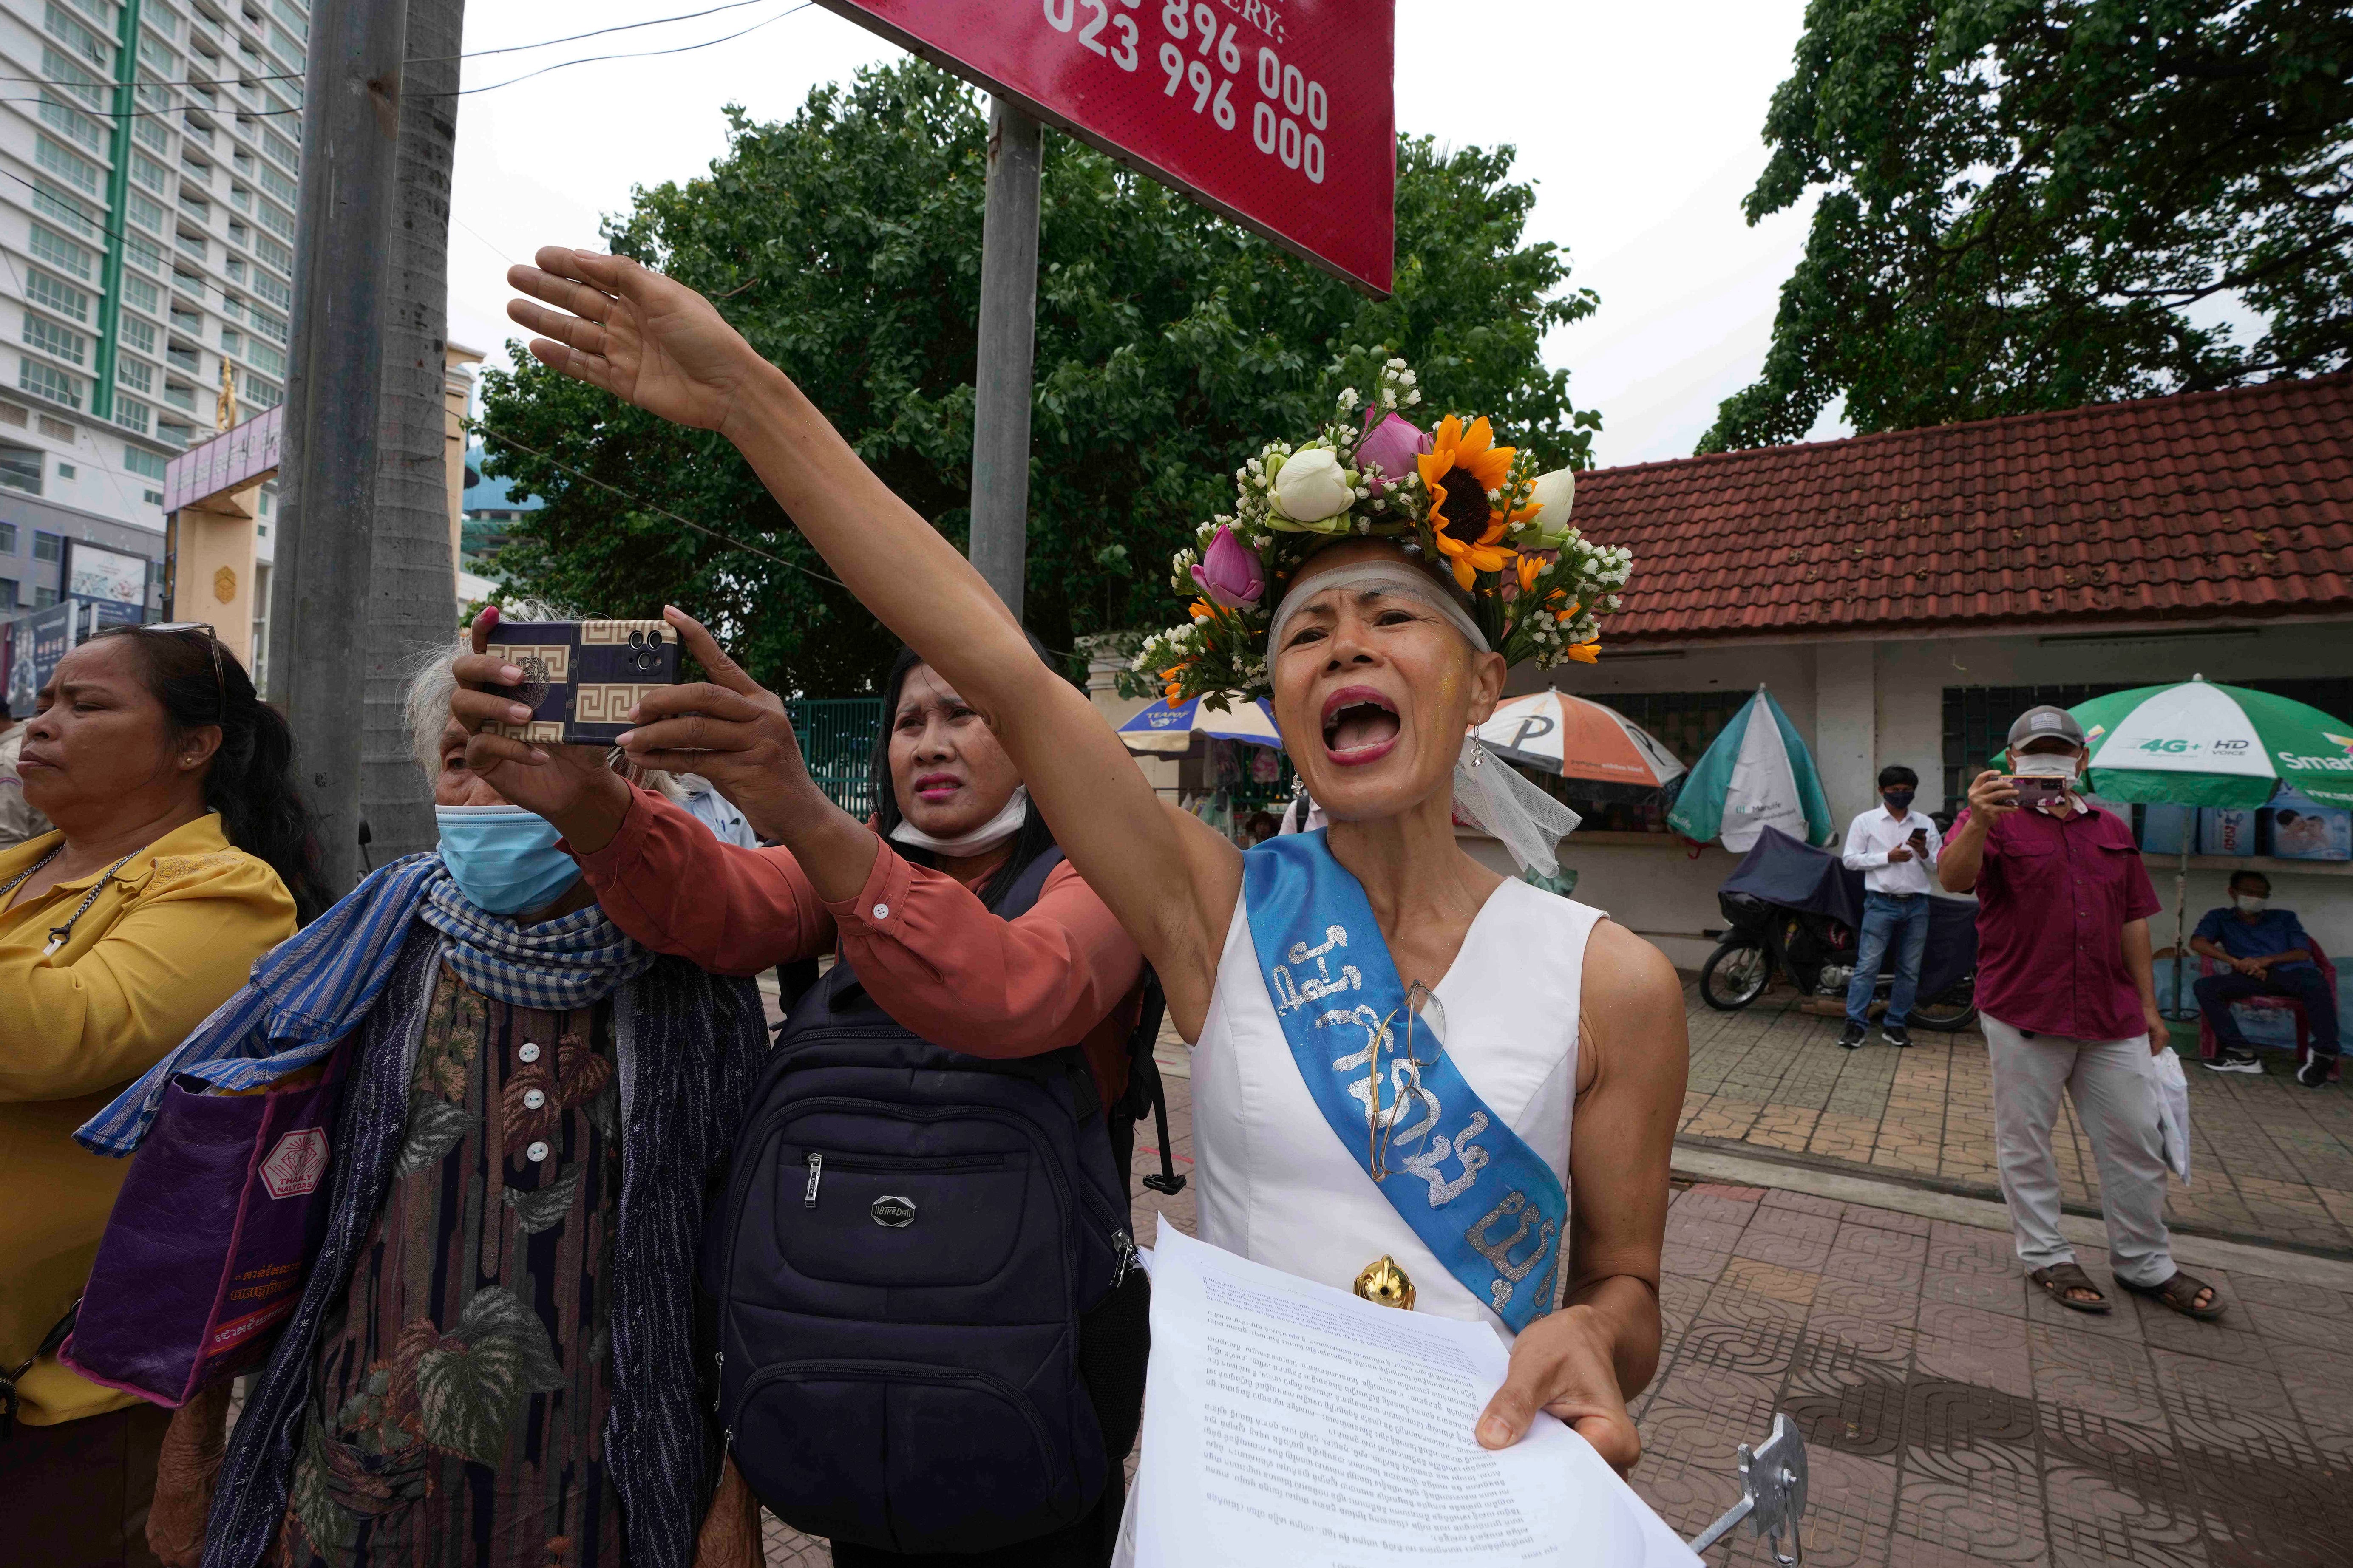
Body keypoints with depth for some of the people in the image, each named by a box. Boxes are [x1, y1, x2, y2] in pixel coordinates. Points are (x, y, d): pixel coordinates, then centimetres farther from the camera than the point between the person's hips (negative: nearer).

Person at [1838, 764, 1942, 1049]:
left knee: (1910, 969, 7)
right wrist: (1888, 857, -12)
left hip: (1916, 905, 4)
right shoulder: (1865, 821, 3)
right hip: (1881, 904, -4)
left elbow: (1940, 866, 11)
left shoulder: (1925, 824, 11)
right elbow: (1850, 859, -3)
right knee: (1868, 965, -6)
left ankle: (1895, 1024, 17)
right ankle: (1856, 1023, -2)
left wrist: (1924, 853, -10)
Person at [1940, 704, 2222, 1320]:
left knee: (2136, 1142, 12)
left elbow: (2133, 921, 16)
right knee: (2025, 1141, 6)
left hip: (2111, 1016, 5)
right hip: (2023, 1014, -5)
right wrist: (1979, 821, -44)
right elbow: (1953, 879, -25)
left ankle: (2145, 1265, 28)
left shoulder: (2112, 831, 13)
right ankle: (2046, 1256, 22)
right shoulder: (1994, 821, -4)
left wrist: (2148, 1006, 15)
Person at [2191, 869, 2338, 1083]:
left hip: (2293, 972, 0)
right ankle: (2241, 1052, -32)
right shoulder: (2220, 918, 24)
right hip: (2250, 978, 0)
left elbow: (2303, 953, 12)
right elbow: (2198, 943, 5)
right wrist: (2236, 962, -10)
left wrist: (2266, 960, -9)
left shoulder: (2284, 917, 27)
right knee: (2204, 986, -29)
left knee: (2315, 983, -38)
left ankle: (2324, 1054, -32)